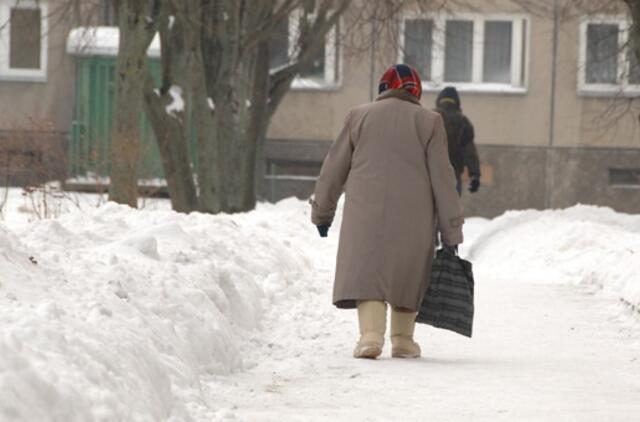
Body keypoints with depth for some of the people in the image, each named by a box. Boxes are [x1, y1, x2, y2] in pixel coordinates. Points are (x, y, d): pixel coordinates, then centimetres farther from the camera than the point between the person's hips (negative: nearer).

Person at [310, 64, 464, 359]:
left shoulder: (359, 116, 9)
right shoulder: (429, 121, 5)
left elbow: (334, 169, 11)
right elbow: (442, 178, 1)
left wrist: (322, 212, 22)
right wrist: (452, 233, 3)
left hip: (366, 213, 0)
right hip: (413, 218, 0)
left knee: (366, 271, -3)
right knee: (408, 274, 14)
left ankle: (371, 334, -21)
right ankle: (402, 339, 16)